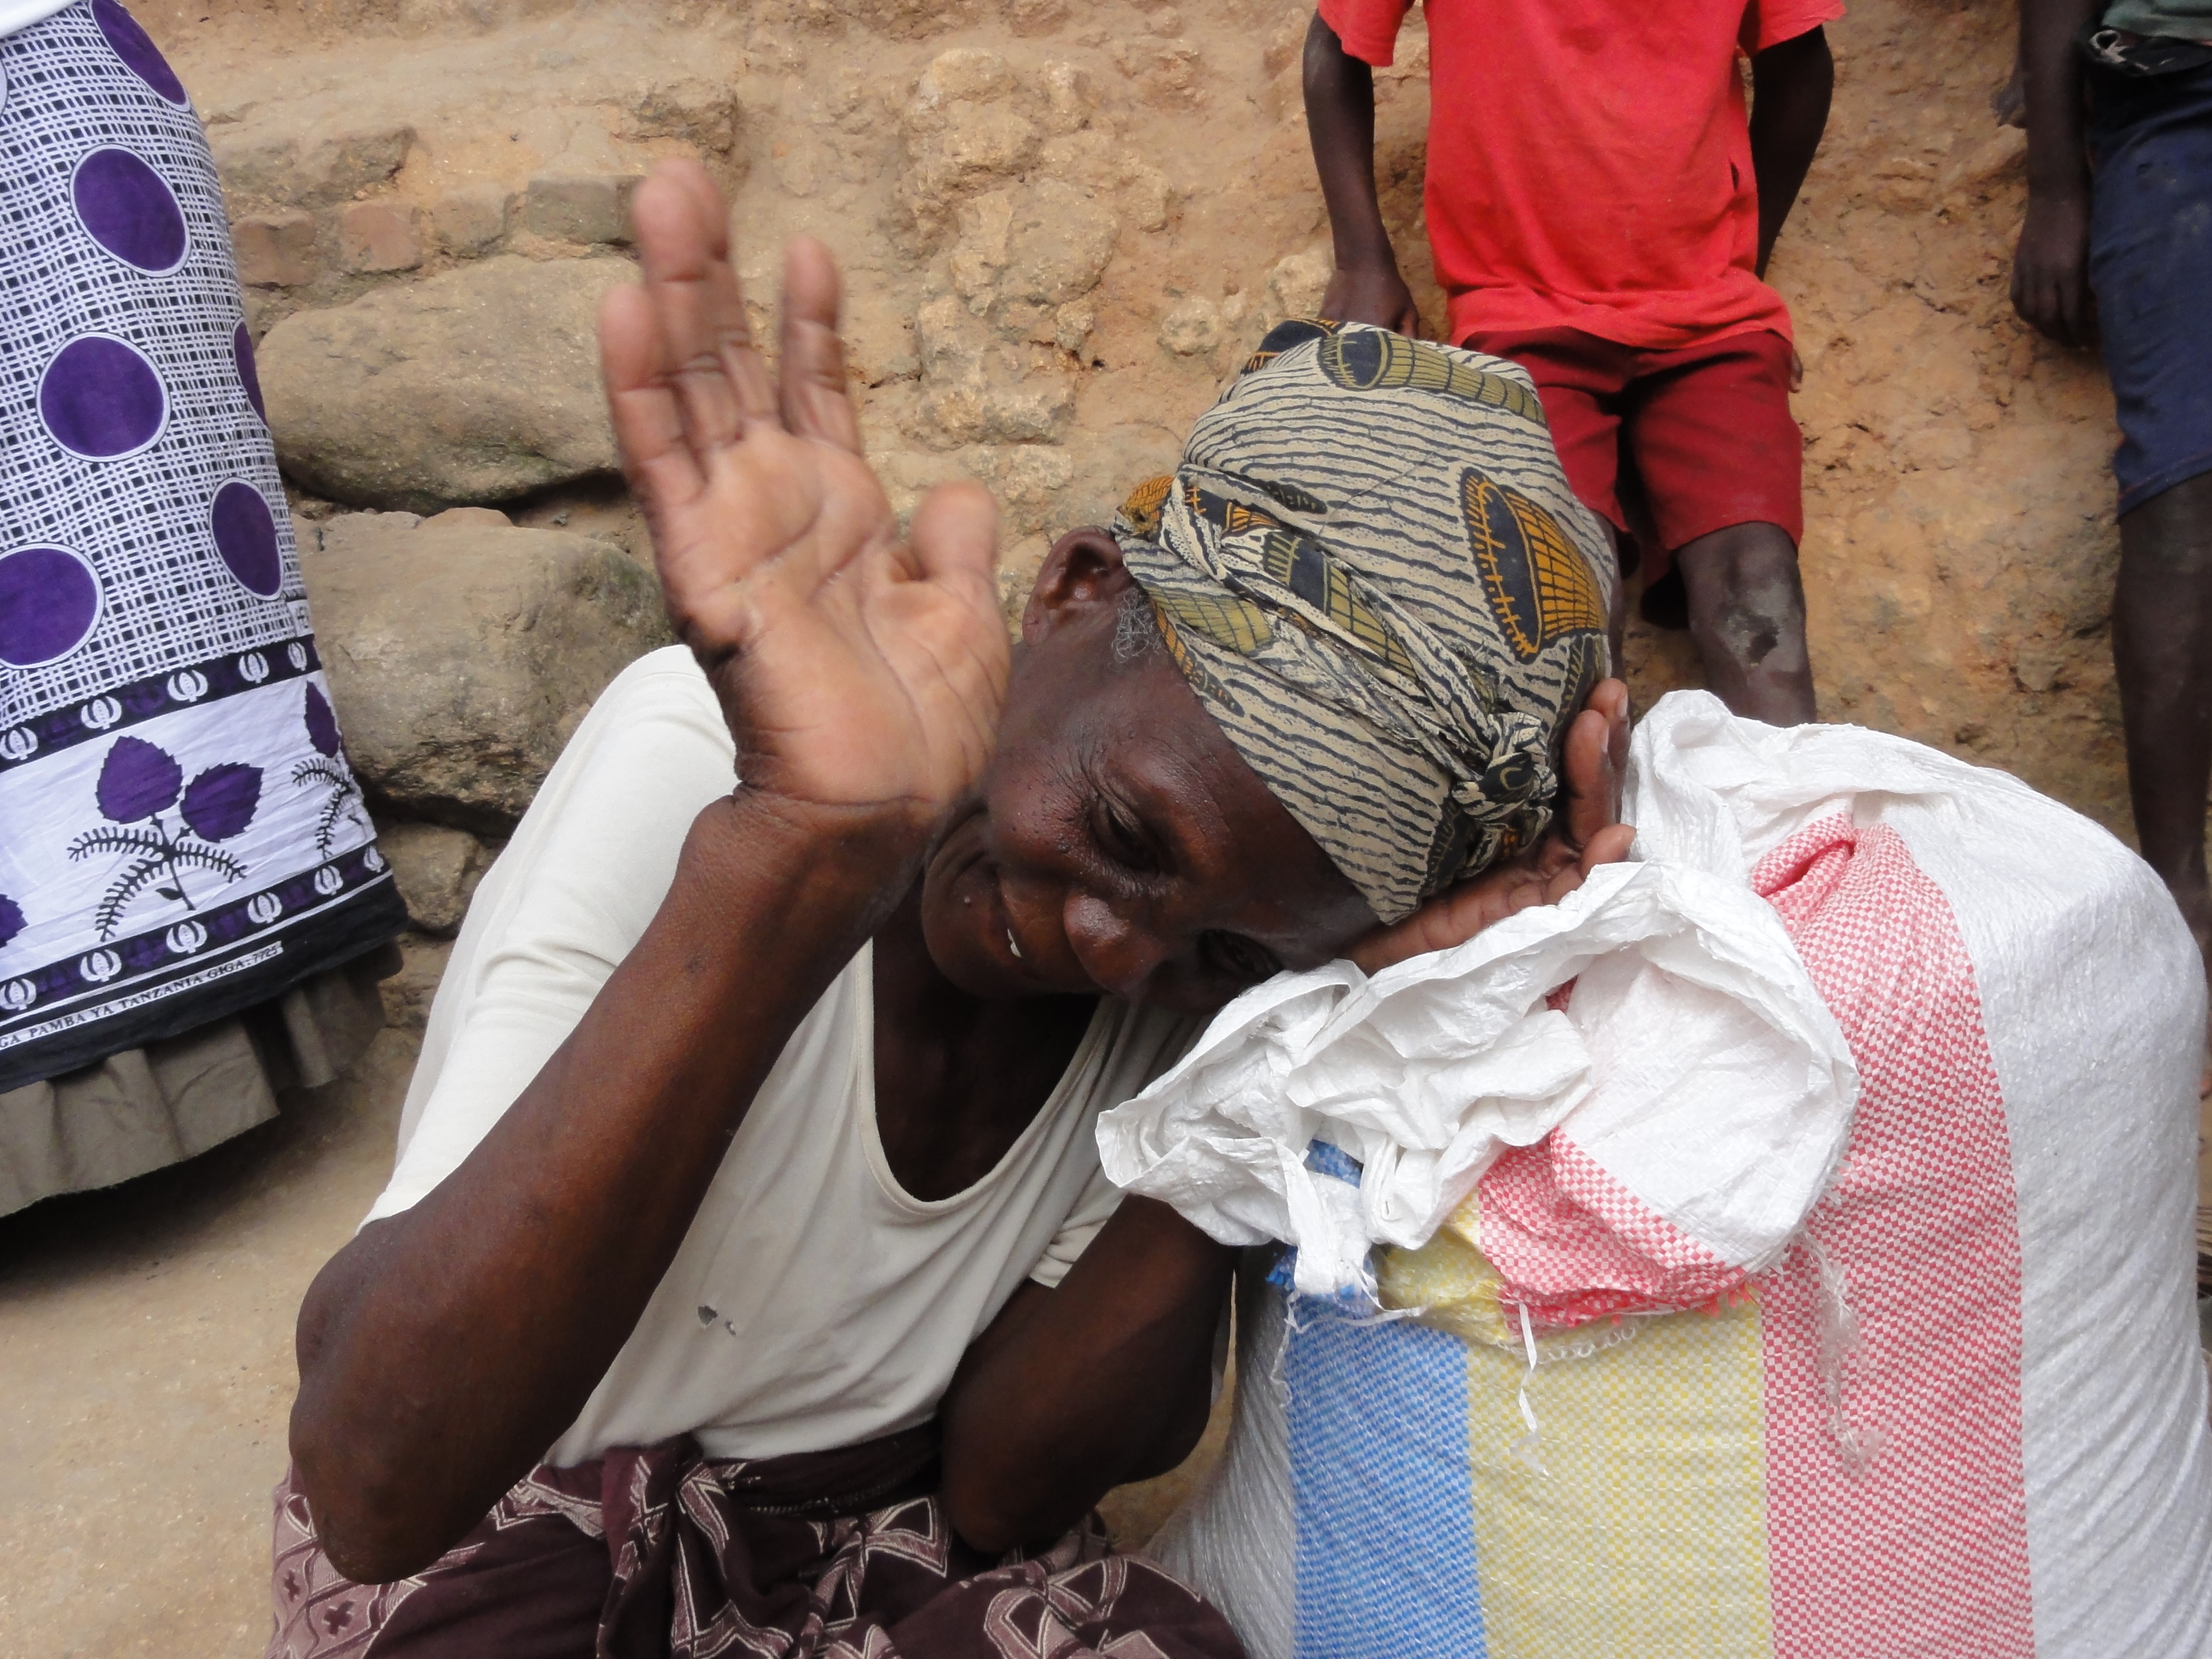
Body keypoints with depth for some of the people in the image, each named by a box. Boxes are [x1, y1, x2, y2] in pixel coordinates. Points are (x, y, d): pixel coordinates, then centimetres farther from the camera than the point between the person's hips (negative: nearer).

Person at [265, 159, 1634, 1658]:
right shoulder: (700, 760, -25)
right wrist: (792, 860, -45)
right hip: (513, 1488, -1)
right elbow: (377, 1486, -34)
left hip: (884, 1497, 2)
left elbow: (1001, 1486, -15)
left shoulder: (1221, 973, -14)